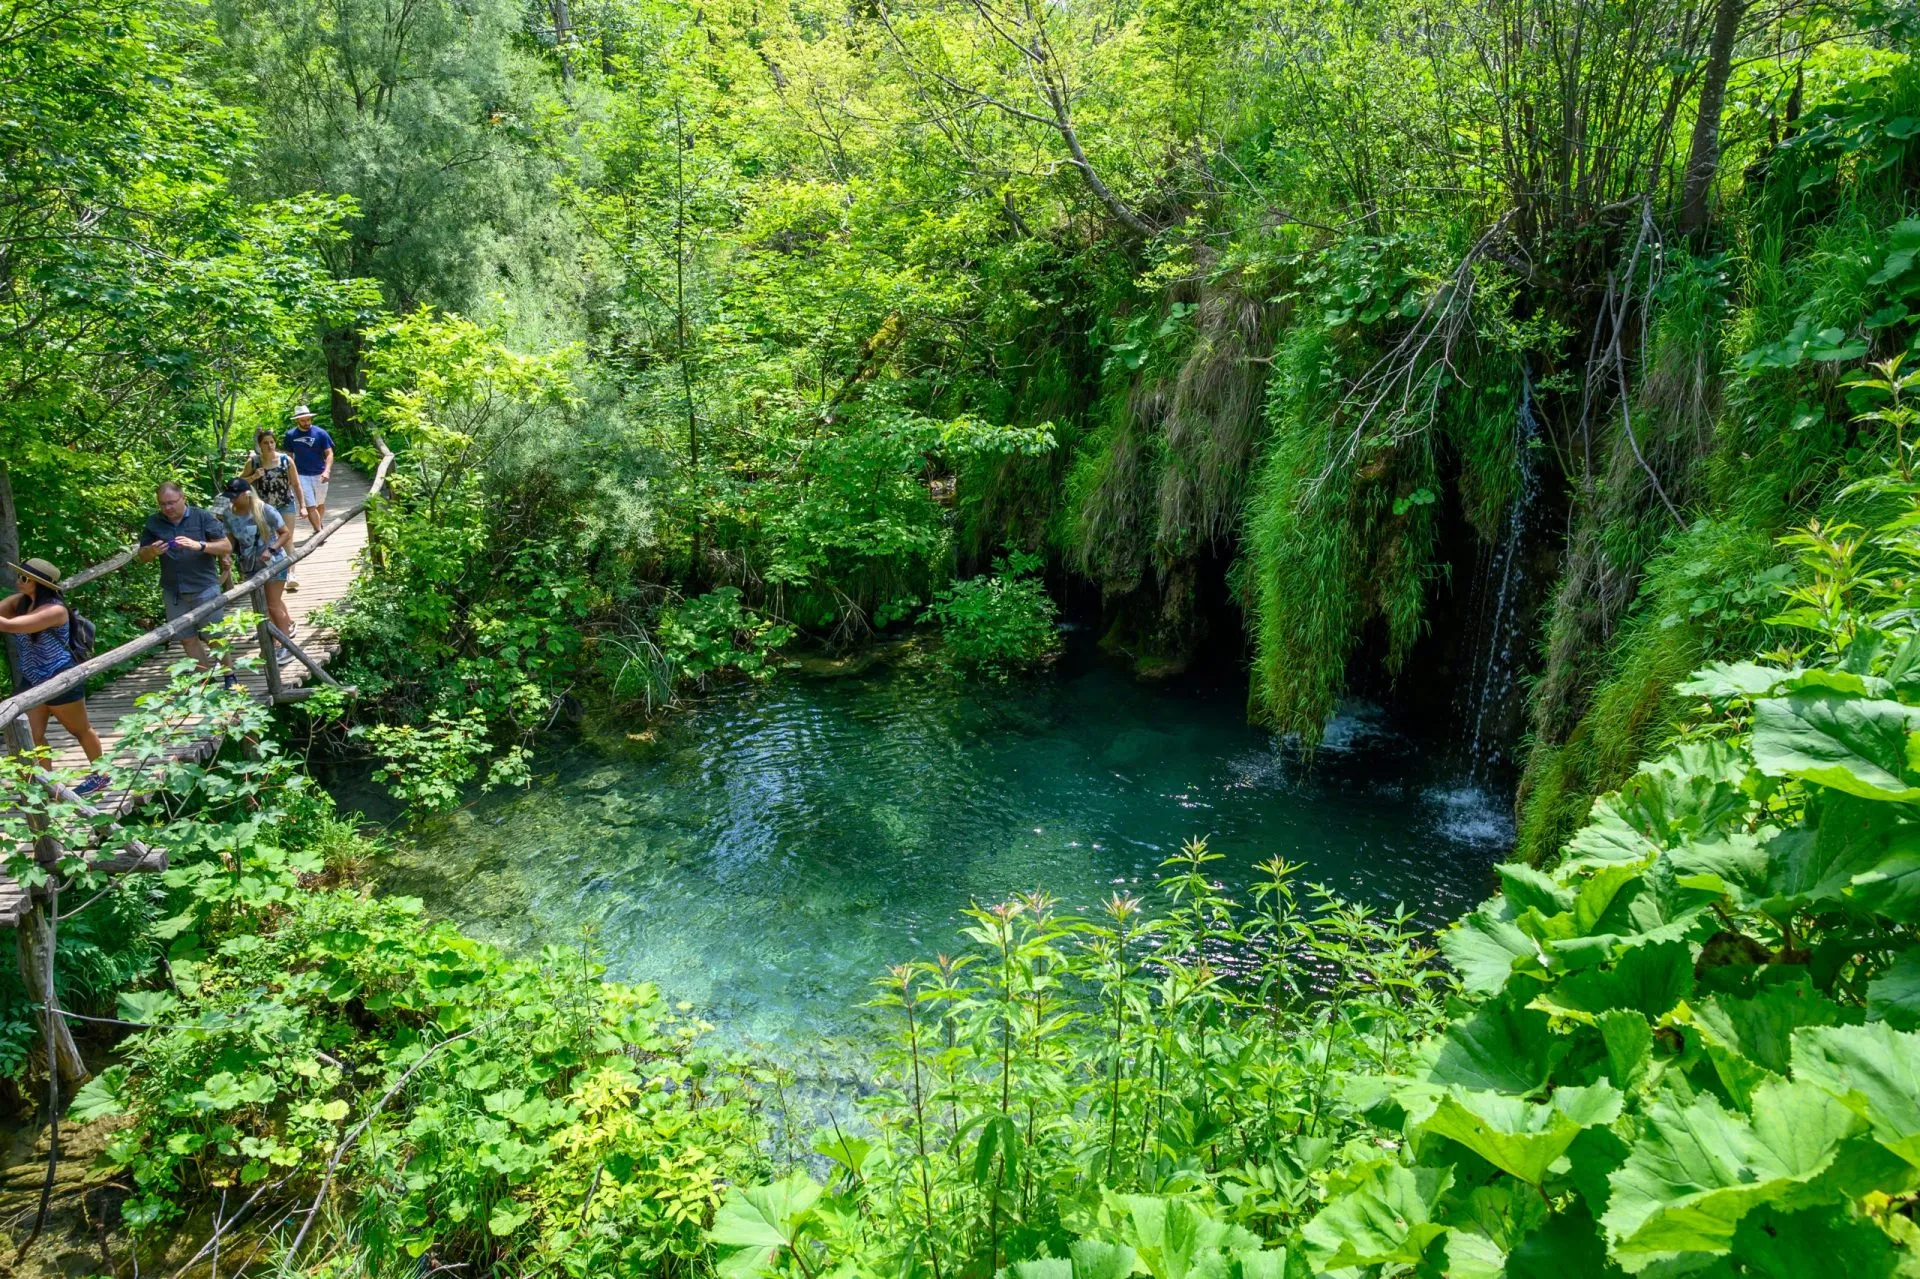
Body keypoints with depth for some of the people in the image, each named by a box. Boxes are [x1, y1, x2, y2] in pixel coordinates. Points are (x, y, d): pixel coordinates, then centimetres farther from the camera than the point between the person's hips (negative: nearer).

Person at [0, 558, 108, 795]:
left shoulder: (54, 610, -24)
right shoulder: (20, 601, 0)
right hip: (32, 681, 7)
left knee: (80, 730, 12)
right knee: (34, 735, 7)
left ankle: (100, 775, 29)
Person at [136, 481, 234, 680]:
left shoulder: (203, 517, -5)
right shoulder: (153, 523, 5)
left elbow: (227, 547, -7)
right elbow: (141, 556, 11)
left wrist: (199, 545, -24)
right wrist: (152, 551, -13)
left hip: (205, 589, -4)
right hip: (173, 593, 4)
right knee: (188, 640, 9)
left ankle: (230, 678, 15)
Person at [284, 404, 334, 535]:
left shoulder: (320, 433, -5)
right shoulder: (291, 435, 0)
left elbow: (329, 453, -7)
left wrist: (327, 471, -22)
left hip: (319, 475, 0)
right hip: (301, 475, 0)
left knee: (320, 504, 16)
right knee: (310, 506, -8)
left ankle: (319, 527, 35)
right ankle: (319, 532, -7)